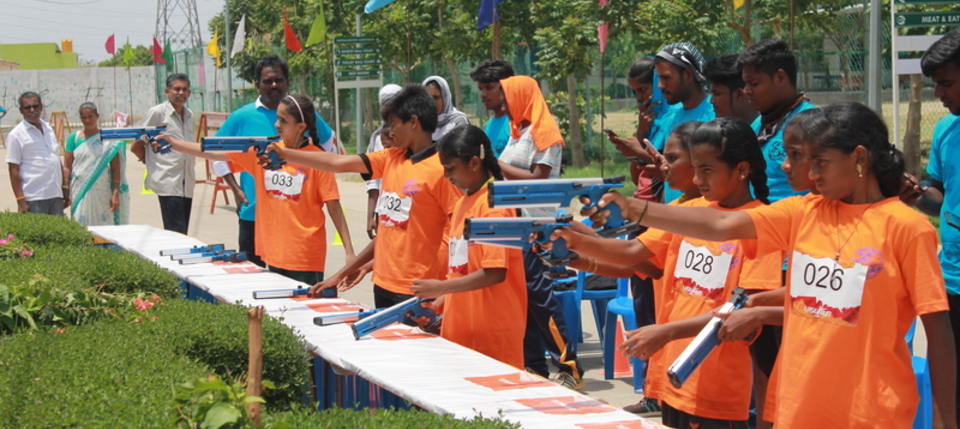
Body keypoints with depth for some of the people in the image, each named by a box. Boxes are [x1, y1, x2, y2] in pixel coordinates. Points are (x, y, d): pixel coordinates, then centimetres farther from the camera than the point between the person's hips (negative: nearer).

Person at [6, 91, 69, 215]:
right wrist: (20, 201, -14)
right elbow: (14, 170, -8)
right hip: (33, 199, -6)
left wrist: (65, 189, 17)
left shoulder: (48, 129, 16)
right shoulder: (16, 135, -4)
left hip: (56, 196, 6)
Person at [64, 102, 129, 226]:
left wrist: (116, 194, -7)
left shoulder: (107, 138, 3)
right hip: (80, 192, 1)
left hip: (103, 193, -1)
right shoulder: (74, 138, 7)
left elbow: (115, 168, 0)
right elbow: (67, 167, 6)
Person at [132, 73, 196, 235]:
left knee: (182, 234, 7)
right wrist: (152, 163, 7)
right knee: (177, 234, -13)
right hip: (168, 183, -7)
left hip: (187, 184, 7)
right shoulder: (157, 113, -4)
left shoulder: (189, 115, 15)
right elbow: (136, 147, -1)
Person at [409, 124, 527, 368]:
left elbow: (495, 272, -19)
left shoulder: (493, 206, -13)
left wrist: (441, 287, -18)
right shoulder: (463, 204, 13)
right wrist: (441, 300, 8)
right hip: (461, 326, 8)